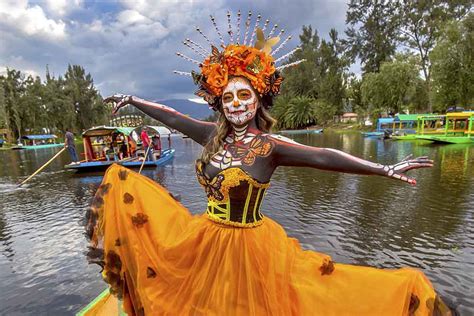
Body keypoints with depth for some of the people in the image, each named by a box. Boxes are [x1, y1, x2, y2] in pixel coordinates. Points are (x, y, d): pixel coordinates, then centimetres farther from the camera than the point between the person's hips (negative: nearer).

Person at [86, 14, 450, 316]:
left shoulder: (270, 145, -16)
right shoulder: (213, 135, -3)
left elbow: (320, 156, -28)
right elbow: (172, 117, 7)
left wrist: (384, 169, -37)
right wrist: (131, 99, 19)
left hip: (247, 246, -4)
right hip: (201, 238, 5)